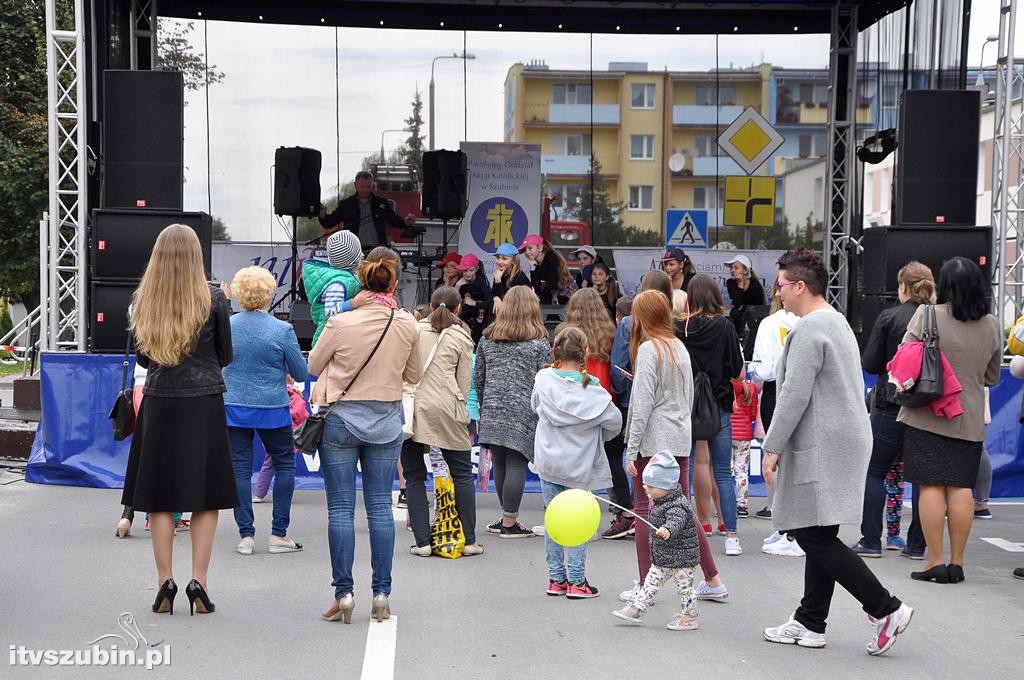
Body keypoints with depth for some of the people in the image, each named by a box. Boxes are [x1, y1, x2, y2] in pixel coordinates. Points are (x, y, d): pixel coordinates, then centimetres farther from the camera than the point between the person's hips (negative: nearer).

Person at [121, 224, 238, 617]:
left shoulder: (143, 301, 2)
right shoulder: (213, 300, -5)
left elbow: (142, 358, 11)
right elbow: (225, 356, 4)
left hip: (158, 402, 2)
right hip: (204, 402, -2)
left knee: (160, 498, 8)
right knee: (206, 496, 5)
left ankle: (165, 583, 6)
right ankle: (199, 583, 1)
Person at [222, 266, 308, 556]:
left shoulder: (226, 326, -5)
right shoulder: (282, 330, -13)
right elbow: (301, 373, -3)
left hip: (233, 408, 2)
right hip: (272, 409, -2)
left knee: (240, 469, 7)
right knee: (285, 464, 12)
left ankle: (246, 535, 7)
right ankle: (278, 535, 10)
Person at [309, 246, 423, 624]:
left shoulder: (341, 322, -15)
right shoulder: (408, 325, -7)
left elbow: (314, 364, 0)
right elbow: (413, 374, 7)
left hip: (340, 418, -2)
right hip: (386, 420, 3)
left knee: (340, 507, 4)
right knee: (380, 505, 8)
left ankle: (343, 593, 4)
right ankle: (381, 592, 9)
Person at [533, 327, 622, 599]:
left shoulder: (544, 379, -7)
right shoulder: (592, 388, -12)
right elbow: (614, 422, -5)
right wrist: (594, 438, 14)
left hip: (548, 461, 2)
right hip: (581, 465, -2)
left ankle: (556, 578, 16)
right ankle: (576, 581, 4)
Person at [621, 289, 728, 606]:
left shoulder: (648, 349, -12)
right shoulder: (680, 347, 12)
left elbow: (642, 404, -15)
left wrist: (631, 449, -13)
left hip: (652, 441, -7)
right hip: (680, 442, 8)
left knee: (644, 510, 1)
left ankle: (644, 586, 4)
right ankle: (713, 582, 15)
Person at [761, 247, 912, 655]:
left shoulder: (809, 330, -14)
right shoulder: (838, 322, 18)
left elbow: (795, 395, -20)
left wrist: (772, 447, -14)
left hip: (822, 448, -11)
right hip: (847, 438, 11)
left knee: (814, 536, -9)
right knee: (818, 536, 12)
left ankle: (886, 609, -9)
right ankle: (810, 624, 17)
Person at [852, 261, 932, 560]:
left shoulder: (888, 318, -8)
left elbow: (870, 364, -5)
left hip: (891, 405, -3)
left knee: (874, 471, 7)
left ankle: (871, 540, 4)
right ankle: (917, 544, 11)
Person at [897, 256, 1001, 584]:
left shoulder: (927, 315, -9)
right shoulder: (992, 325, 3)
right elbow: (992, 377, 14)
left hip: (926, 416, -3)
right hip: (969, 419, 3)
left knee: (931, 487, 0)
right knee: (961, 487, 6)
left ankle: (935, 561, 0)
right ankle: (957, 562, 9)